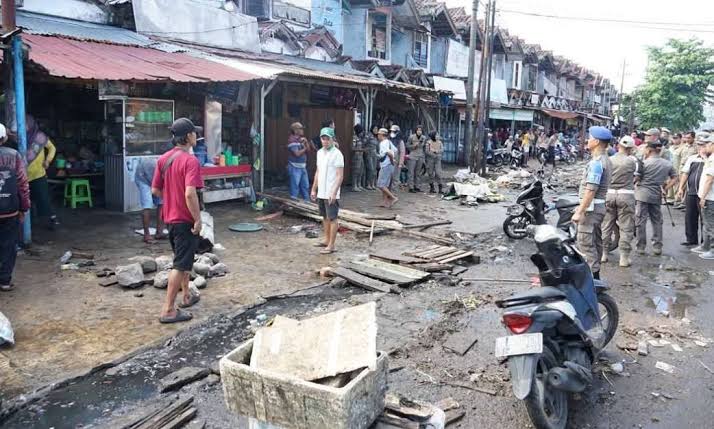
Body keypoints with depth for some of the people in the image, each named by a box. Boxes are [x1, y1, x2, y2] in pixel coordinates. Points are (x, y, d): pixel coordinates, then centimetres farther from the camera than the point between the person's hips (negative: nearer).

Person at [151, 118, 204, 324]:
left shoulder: (163, 159, 4)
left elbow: (155, 190, 9)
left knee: (184, 258, 24)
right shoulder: (190, 161, -19)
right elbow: (190, 194, -28)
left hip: (170, 217, 8)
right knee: (180, 264, -1)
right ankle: (168, 310, 3)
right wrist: (198, 219, -20)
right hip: (185, 219, -8)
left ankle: (187, 295, 37)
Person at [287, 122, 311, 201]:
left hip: (303, 167, 9)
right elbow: (297, 153, -21)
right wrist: (304, 149, -5)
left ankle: (306, 200, 27)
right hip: (295, 167, -9)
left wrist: (306, 142, -6)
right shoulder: (292, 140, -14)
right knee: (295, 186, -3)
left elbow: (308, 150, 10)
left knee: (305, 185, 16)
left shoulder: (301, 139, 12)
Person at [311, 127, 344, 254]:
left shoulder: (337, 154, -13)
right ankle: (327, 240, 28)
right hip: (321, 192, 8)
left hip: (331, 194, -8)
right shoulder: (320, 152, 10)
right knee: (325, 217, 16)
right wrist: (314, 189, 16)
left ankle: (331, 246, 3)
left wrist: (334, 192, -23)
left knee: (332, 218, -1)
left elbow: (340, 175, -17)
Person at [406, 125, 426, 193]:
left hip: (420, 157, 4)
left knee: (418, 173, 7)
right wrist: (413, 145, -16)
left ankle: (416, 187, 14)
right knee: (411, 172, -6)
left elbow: (424, 147, 15)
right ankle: (411, 187, -4)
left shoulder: (424, 138, 5)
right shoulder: (411, 137, -5)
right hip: (413, 156, -4)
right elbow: (407, 146, 2)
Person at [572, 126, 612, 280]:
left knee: (585, 242, -8)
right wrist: (582, 206, 22)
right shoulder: (605, 160, 13)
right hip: (599, 205, 10)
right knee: (595, 241, 14)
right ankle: (595, 273, 21)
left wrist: (580, 212, -21)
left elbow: (591, 191, -23)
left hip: (591, 207, -10)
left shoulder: (596, 162, -19)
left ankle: (592, 275, -7)